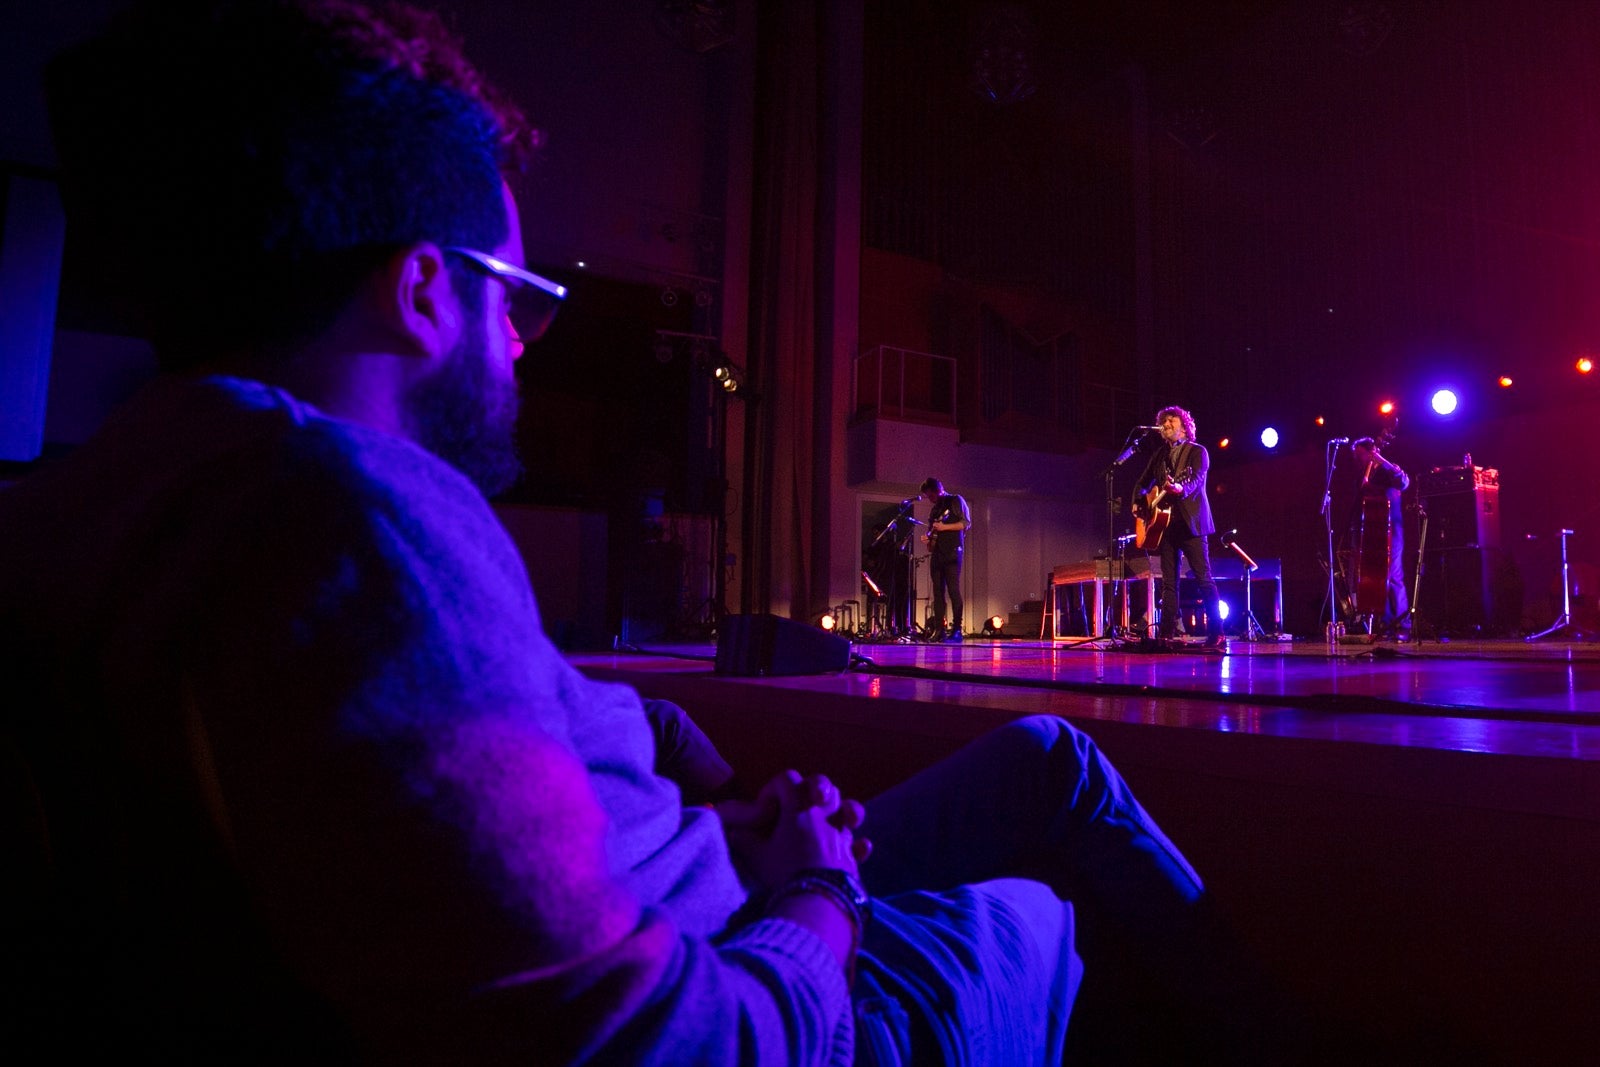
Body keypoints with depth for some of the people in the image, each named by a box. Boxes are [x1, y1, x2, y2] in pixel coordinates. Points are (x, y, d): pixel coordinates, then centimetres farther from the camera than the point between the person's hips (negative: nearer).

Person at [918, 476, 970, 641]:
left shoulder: (955, 501, 1)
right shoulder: (935, 508, 22)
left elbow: (966, 523, -7)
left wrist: (944, 527, -15)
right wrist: (928, 537, 6)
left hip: (952, 552, -7)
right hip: (937, 553, 7)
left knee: (953, 589, -12)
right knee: (938, 591, 2)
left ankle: (956, 630, -11)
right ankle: (939, 630, 3)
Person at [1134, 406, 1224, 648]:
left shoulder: (1197, 451, 0)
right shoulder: (1159, 455, 16)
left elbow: (1196, 479, -17)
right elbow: (1144, 482, 23)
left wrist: (1180, 488, -37)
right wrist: (1138, 502, 4)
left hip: (1191, 522, -5)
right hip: (1166, 522, 6)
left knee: (1204, 578, -7)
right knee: (1168, 581, 5)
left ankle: (1216, 633, -5)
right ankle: (1167, 633, 6)